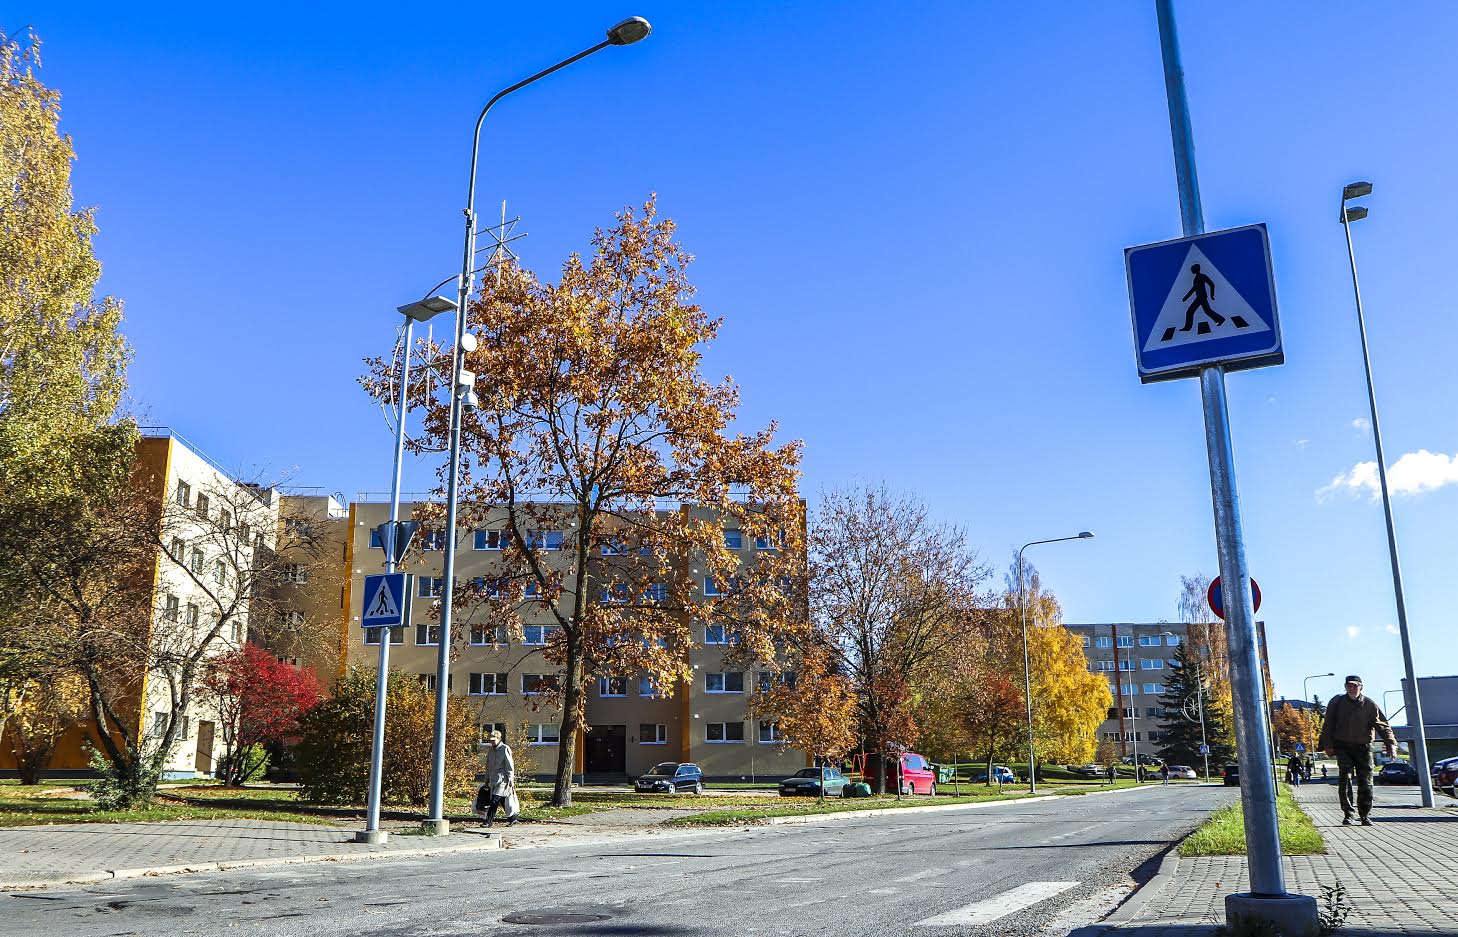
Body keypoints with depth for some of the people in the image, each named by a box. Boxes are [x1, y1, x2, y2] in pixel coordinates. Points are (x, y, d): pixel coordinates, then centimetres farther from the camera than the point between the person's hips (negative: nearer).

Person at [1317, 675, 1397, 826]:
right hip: (1343, 747, -1)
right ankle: (1347, 815, -6)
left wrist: (1391, 743, -20)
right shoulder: (1336, 703, 0)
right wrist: (1328, 745, -2)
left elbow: (1382, 725, -6)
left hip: (1363, 747, 1)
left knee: (1365, 783, 2)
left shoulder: (1370, 705, 0)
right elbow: (1328, 725, 4)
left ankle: (1364, 815, 14)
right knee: (1345, 780, -10)